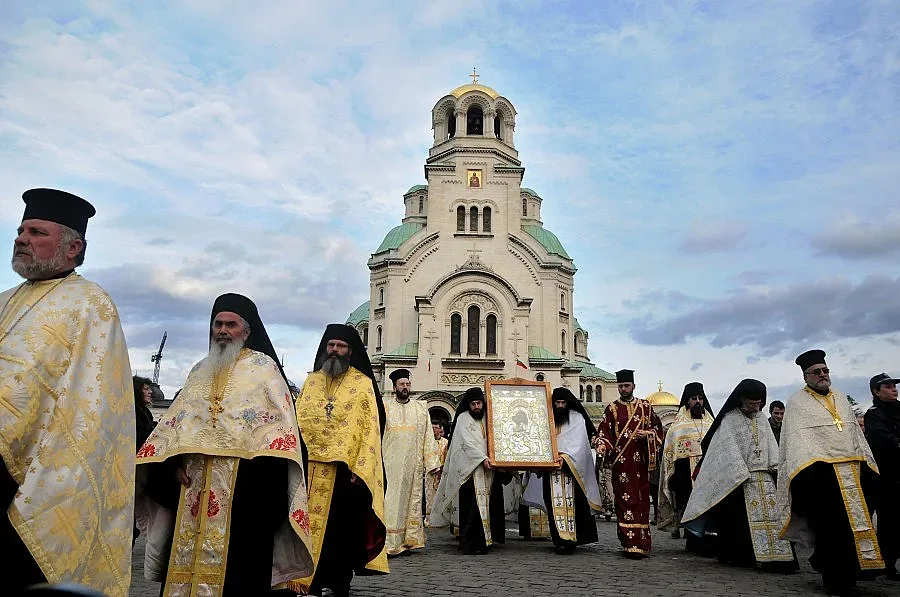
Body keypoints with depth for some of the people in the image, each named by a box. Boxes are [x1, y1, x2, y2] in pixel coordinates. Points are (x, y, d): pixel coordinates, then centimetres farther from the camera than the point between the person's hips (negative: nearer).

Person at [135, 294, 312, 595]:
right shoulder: (200, 371, 18)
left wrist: (264, 472, -18)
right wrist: (176, 461, 1)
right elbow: (176, 420, 16)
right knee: (189, 555, 7)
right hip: (195, 479, 5)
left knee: (234, 558, -3)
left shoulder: (263, 366, 2)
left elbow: (278, 423, -7)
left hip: (242, 478, -5)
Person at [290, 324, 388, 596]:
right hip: (310, 467, 4)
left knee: (340, 527, 4)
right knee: (309, 524, 6)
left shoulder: (363, 384, 0)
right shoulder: (311, 381, 12)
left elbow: (371, 428, -6)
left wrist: (360, 468, -14)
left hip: (345, 467, -3)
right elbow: (298, 423, 12)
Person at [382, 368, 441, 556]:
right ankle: (390, 543, -5)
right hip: (391, 462, -2)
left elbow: (428, 435, 9)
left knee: (413, 499, 4)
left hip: (413, 463, 2)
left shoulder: (421, 408, 12)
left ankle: (410, 540, 12)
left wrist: (431, 462, 2)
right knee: (392, 500, -7)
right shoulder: (385, 408, 8)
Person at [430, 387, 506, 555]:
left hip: (485, 471, 6)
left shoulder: (486, 419, 16)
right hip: (470, 470, -6)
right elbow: (467, 443, -11)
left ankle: (482, 540, 7)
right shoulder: (463, 419, -1)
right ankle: (470, 544, -7)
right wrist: (482, 458, -19)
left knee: (485, 505, 2)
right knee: (472, 507, -10)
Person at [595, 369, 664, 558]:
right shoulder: (611, 409, 9)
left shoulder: (645, 406, 11)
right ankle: (629, 543, -3)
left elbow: (658, 428, 14)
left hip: (640, 461, 1)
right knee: (625, 500, -5)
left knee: (641, 500, 0)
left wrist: (647, 434, -6)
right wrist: (602, 445, -17)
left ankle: (641, 543, 7)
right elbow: (604, 432, 3)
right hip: (621, 462, -1)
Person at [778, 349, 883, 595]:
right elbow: (797, 439, -10)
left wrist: (868, 466, 12)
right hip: (821, 471, -6)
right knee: (831, 529, -2)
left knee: (856, 524, 9)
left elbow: (856, 434, 20)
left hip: (852, 471, 6)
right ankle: (837, 581, 8)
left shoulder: (841, 399, 18)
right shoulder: (797, 402, -1)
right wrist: (807, 469, -21)